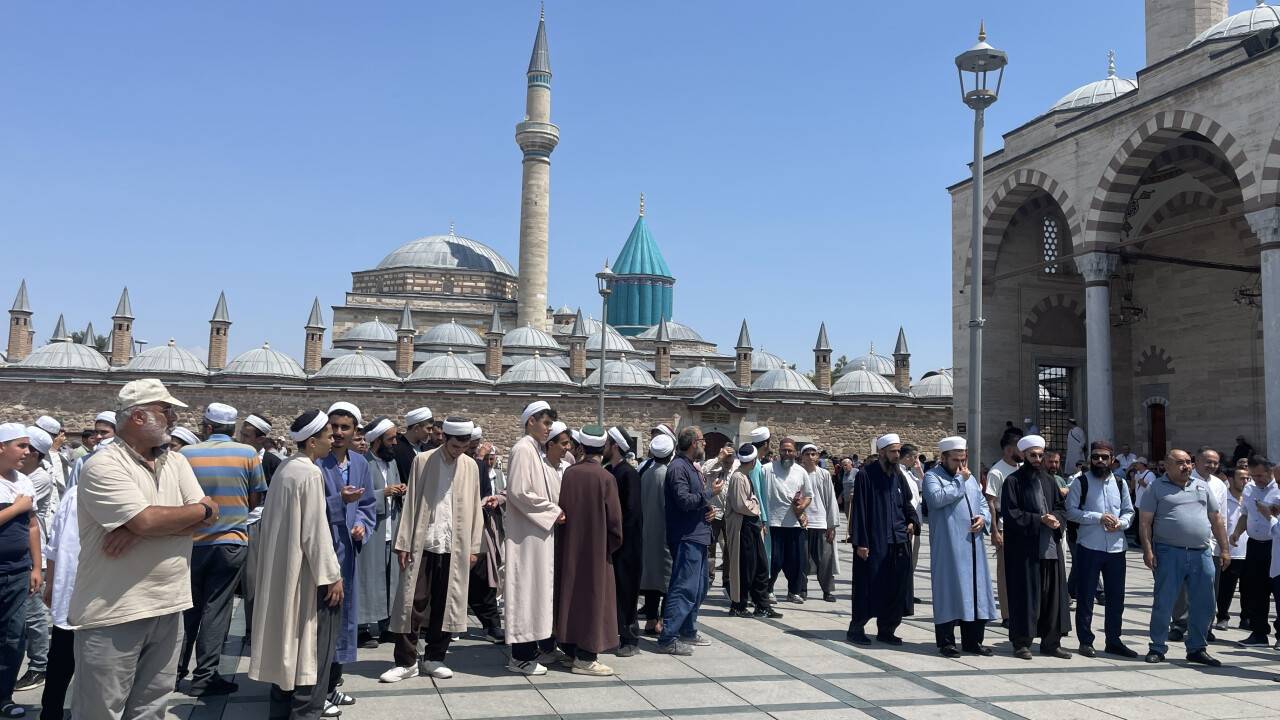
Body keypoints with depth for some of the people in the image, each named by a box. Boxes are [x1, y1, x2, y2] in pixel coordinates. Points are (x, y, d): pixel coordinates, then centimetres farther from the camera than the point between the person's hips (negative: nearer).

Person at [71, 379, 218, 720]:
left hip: (168, 607, 6)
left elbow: (207, 518, -2)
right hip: (115, 613, -6)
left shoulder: (176, 462, 9)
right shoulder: (104, 466, -12)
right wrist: (203, 510, -7)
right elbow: (147, 520, -24)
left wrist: (140, 531, -16)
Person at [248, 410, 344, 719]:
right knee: (312, 645, 1)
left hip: (281, 569, 9)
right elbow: (315, 529, -21)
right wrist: (331, 575, -17)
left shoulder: (283, 468, 6)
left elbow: (270, 520, 13)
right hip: (303, 571, -9)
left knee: (286, 640, 17)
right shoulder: (311, 474, -19)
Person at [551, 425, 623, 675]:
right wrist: (612, 545, 6)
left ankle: (570, 650, 21)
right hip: (595, 549, -5)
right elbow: (614, 518, -10)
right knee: (593, 596, 2)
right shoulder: (605, 478, -14)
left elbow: (562, 508, 4)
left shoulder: (569, 473, -2)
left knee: (572, 593, 14)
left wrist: (570, 534, 15)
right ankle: (585, 657, 5)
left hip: (569, 547, 5)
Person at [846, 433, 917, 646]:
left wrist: (912, 520, 1)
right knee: (869, 587, -1)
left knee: (895, 588, 9)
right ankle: (855, 629, 12)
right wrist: (861, 542, -13)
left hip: (898, 541, 6)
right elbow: (859, 510, -10)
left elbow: (906, 503, 22)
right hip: (874, 542, -6)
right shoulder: (865, 475, -8)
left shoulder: (898, 475, 10)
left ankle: (886, 630, 21)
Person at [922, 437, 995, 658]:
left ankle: (973, 640, 16)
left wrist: (983, 518, 1)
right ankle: (946, 641, 4)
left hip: (973, 544, 6)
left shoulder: (970, 478, 19)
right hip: (948, 546, -6)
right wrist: (959, 480, -12)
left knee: (975, 589, 7)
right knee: (948, 590, -3)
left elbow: (983, 503, 23)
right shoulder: (932, 477, -2)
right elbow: (937, 498, -21)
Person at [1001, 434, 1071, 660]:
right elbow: (1010, 514, -10)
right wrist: (1039, 520, -16)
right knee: (1025, 595, -1)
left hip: (1050, 547, 6)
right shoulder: (1013, 481, -3)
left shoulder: (1049, 481, 15)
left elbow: (1061, 507, 16)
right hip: (1024, 549, -5)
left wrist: (1056, 520, -6)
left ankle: (1051, 641, 17)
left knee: (1052, 594, 8)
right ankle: (1022, 643, 8)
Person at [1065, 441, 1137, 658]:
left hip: (1116, 548, 4)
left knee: (1116, 596, 10)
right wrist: (1099, 518, -17)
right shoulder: (1081, 482, -2)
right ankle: (1085, 641, 12)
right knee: (1086, 596, 3)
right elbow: (1071, 511, -9)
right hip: (1089, 547, -4)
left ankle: (1113, 641, 22)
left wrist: (1120, 523, -7)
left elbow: (1129, 511, 14)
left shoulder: (1119, 483, 12)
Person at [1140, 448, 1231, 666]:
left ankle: (1197, 649, 21)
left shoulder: (1201, 487, 15)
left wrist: (1225, 549, 12)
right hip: (1169, 553, -4)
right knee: (1163, 604, 0)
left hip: (1201, 553, 5)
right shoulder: (1157, 489, 1)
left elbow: (1216, 519, 18)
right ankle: (1157, 648, 11)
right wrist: (1148, 550, -12)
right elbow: (1145, 521, -3)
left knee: (1203, 606, 8)